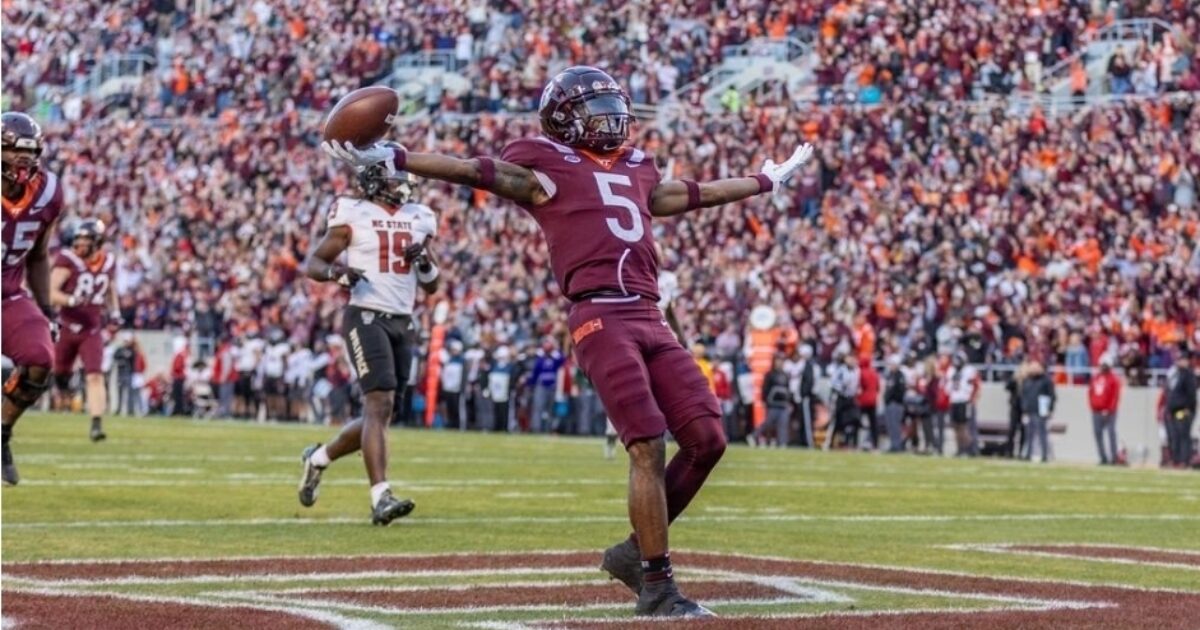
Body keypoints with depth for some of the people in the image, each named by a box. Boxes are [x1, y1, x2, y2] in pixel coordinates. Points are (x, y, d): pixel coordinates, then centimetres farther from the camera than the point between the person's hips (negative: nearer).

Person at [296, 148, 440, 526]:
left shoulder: (419, 219, 14)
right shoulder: (353, 214, -2)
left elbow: (431, 287, 19)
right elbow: (312, 264, -1)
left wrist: (425, 261, -3)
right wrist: (338, 273, -22)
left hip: (402, 323, 6)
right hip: (366, 318, -6)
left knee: (378, 413, 9)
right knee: (380, 404, -18)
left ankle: (319, 458, 33)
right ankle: (380, 497, -24)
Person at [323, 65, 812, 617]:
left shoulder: (636, 171, 26)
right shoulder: (544, 169, 6)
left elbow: (697, 194, 41)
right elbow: (475, 170, -5)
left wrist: (768, 180, 53)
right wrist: (389, 158, -17)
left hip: (650, 320, 7)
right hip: (600, 317, -7)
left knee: (707, 440, 0)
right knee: (649, 448, -13)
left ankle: (638, 550, 15)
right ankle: (656, 587, -7)